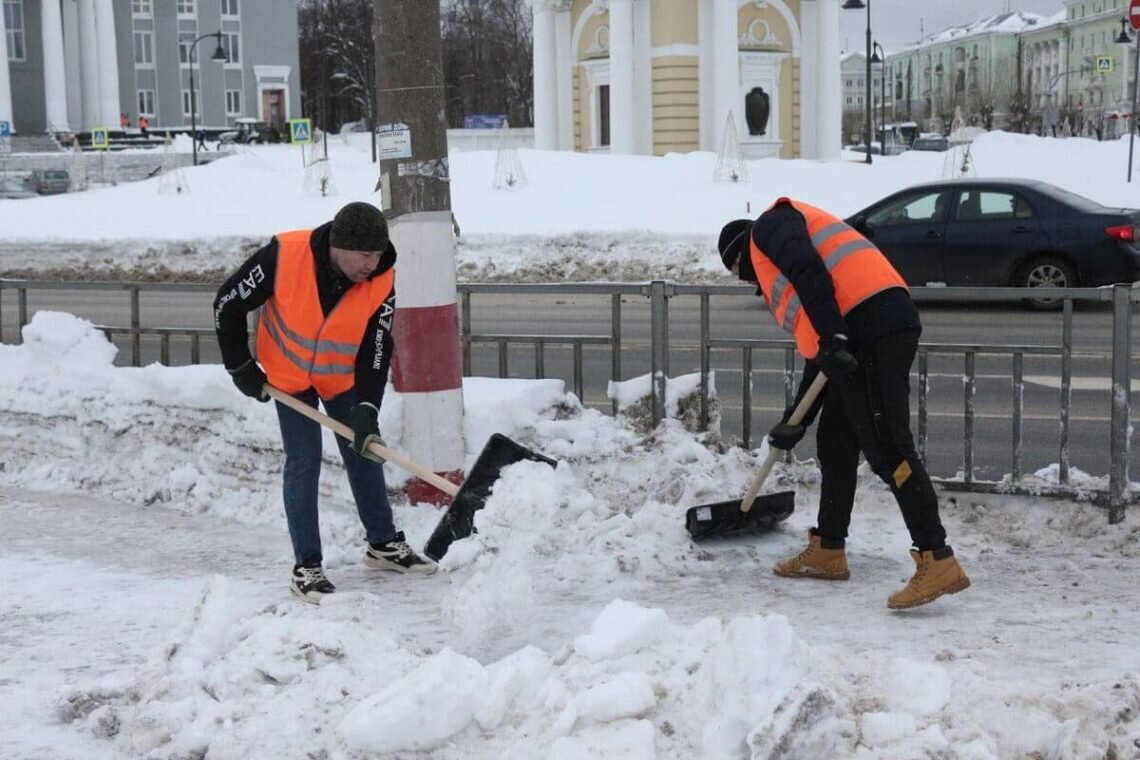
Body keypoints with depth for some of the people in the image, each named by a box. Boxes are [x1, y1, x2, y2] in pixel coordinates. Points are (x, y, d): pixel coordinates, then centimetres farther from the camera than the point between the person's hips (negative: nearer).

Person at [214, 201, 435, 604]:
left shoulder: (382, 283, -24)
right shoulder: (284, 255, -32)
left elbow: (376, 351, -18)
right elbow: (227, 304, -18)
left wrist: (366, 410, -29)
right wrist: (241, 369, -12)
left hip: (343, 377, 3)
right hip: (288, 375, -3)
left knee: (365, 454, 9)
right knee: (303, 462, -7)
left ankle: (383, 544, 28)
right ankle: (306, 567, 1)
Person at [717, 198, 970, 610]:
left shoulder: (770, 226, 12)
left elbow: (810, 270, -12)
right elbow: (815, 356, 34)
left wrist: (831, 337, -21)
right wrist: (795, 422, 34)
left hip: (872, 327, -10)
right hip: (857, 340, 10)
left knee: (886, 448, -13)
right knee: (835, 444, 18)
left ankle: (938, 561, -17)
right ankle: (828, 550, 29)